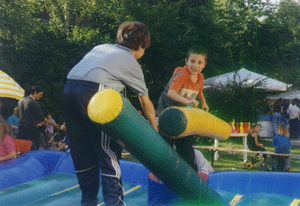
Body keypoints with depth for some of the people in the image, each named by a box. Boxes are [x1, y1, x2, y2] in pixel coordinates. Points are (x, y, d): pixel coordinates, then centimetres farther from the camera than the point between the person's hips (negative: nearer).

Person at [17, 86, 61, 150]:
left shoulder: (20, 100, 13)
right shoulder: (34, 103, -12)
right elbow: (41, 117, -11)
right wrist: (53, 124, -4)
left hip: (21, 128, 8)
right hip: (31, 129, -8)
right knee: (34, 149, -5)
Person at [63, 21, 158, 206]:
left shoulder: (101, 47, 30)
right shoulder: (131, 62, 16)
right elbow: (146, 103, 21)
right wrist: (155, 130, 31)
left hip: (69, 87, 6)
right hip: (94, 93, -6)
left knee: (81, 150, 14)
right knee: (109, 150, 5)